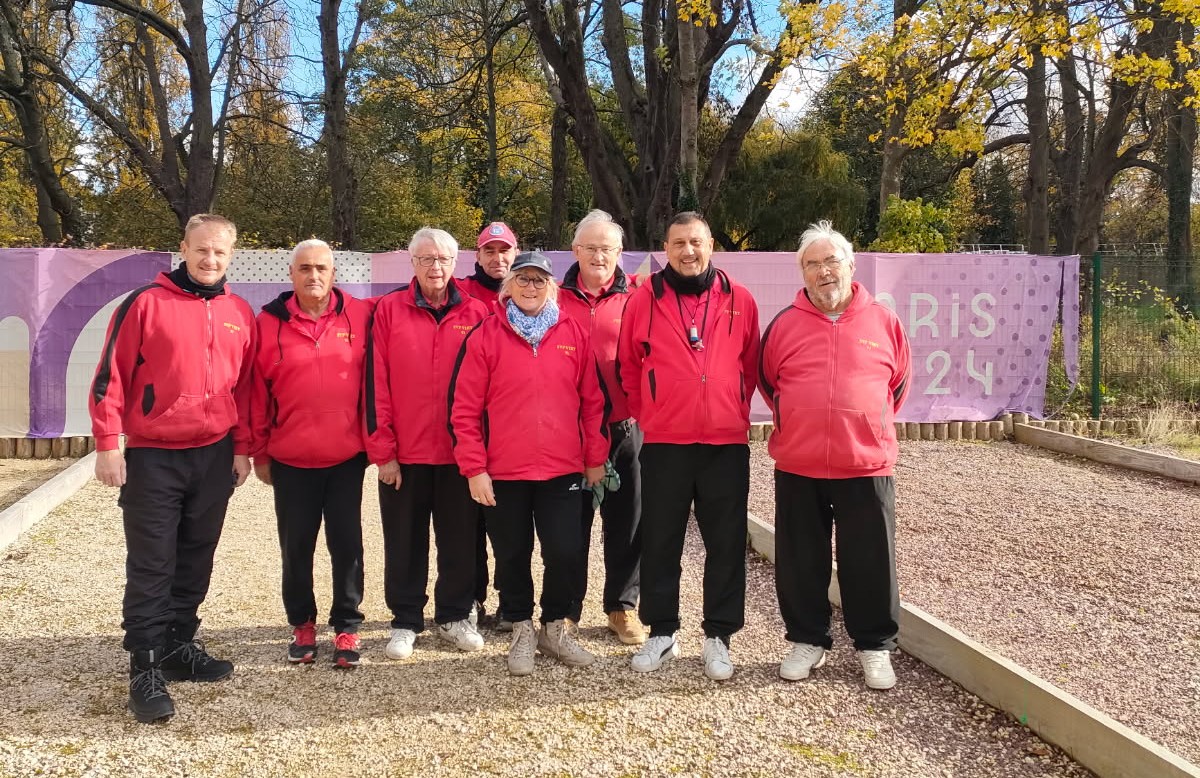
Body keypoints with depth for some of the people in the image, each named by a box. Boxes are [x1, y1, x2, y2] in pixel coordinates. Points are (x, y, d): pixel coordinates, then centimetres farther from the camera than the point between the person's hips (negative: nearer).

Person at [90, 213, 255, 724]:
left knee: (196, 560, 12)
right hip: (153, 456, -4)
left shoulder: (240, 314, 7)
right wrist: (107, 443, -11)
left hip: (215, 456, 4)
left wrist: (242, 447, 9)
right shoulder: (146, 304, -6)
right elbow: (111, 377, -6)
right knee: (151, 566, -1)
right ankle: (146, 668, 6)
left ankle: (179, 647, 26)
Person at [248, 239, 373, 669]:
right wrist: (259, 452, 4)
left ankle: (347, 626, 19)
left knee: (346, 542, 6)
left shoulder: (360, 316, -1)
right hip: (291, 459, 1)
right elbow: (257, 392, 2)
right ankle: (302, 624, 27)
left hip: (347, 457, 0)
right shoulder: (270, 322, 0)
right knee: (296, 546, 10)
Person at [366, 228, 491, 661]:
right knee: (405, 543, 9)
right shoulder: (389, 310, 0)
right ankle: (405, 622, 23)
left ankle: (455, 617, 27)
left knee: (459, 540, 10)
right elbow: (376, 384, -3)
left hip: (459, 452, 1)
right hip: (404, 454, -1)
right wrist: (382, 450, -7)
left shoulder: (475, 314, 3)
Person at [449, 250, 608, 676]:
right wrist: (474, 468, -7)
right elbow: (464, 408, -4)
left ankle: (555, 628, 24)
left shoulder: (573, 334, 4)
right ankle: (522, 631, 29)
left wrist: (595, 458, 6)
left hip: (563, 470, 1)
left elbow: (592, 401, 7)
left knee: (565, 552, 1)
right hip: (503, 473, -1)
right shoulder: (485, 336, -2)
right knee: (512, 556, 10)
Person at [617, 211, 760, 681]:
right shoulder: (644, 299, 1)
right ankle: (662, 633, 22)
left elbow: (751, 366, 12)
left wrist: (735, 411, 11)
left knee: (726, 543, 6)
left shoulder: (739, 300, 3)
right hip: (663, 443, 0)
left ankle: (718, 637, 18)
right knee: (660, 542, 8)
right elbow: (628, 367, 8)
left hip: (727, 443, 1)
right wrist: (647, 413, 7)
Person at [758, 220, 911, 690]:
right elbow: (766, 382, 15)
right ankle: (808, 640, 27)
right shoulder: (785, 324, 1)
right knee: (801, 562, 10)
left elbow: (899, 382, 14)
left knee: (870, 562, 6)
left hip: (867, 466, -1)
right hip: (797, 467, 1)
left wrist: (871, 423, 11)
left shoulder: (882, 321, 1)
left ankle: (875, 647, 23)